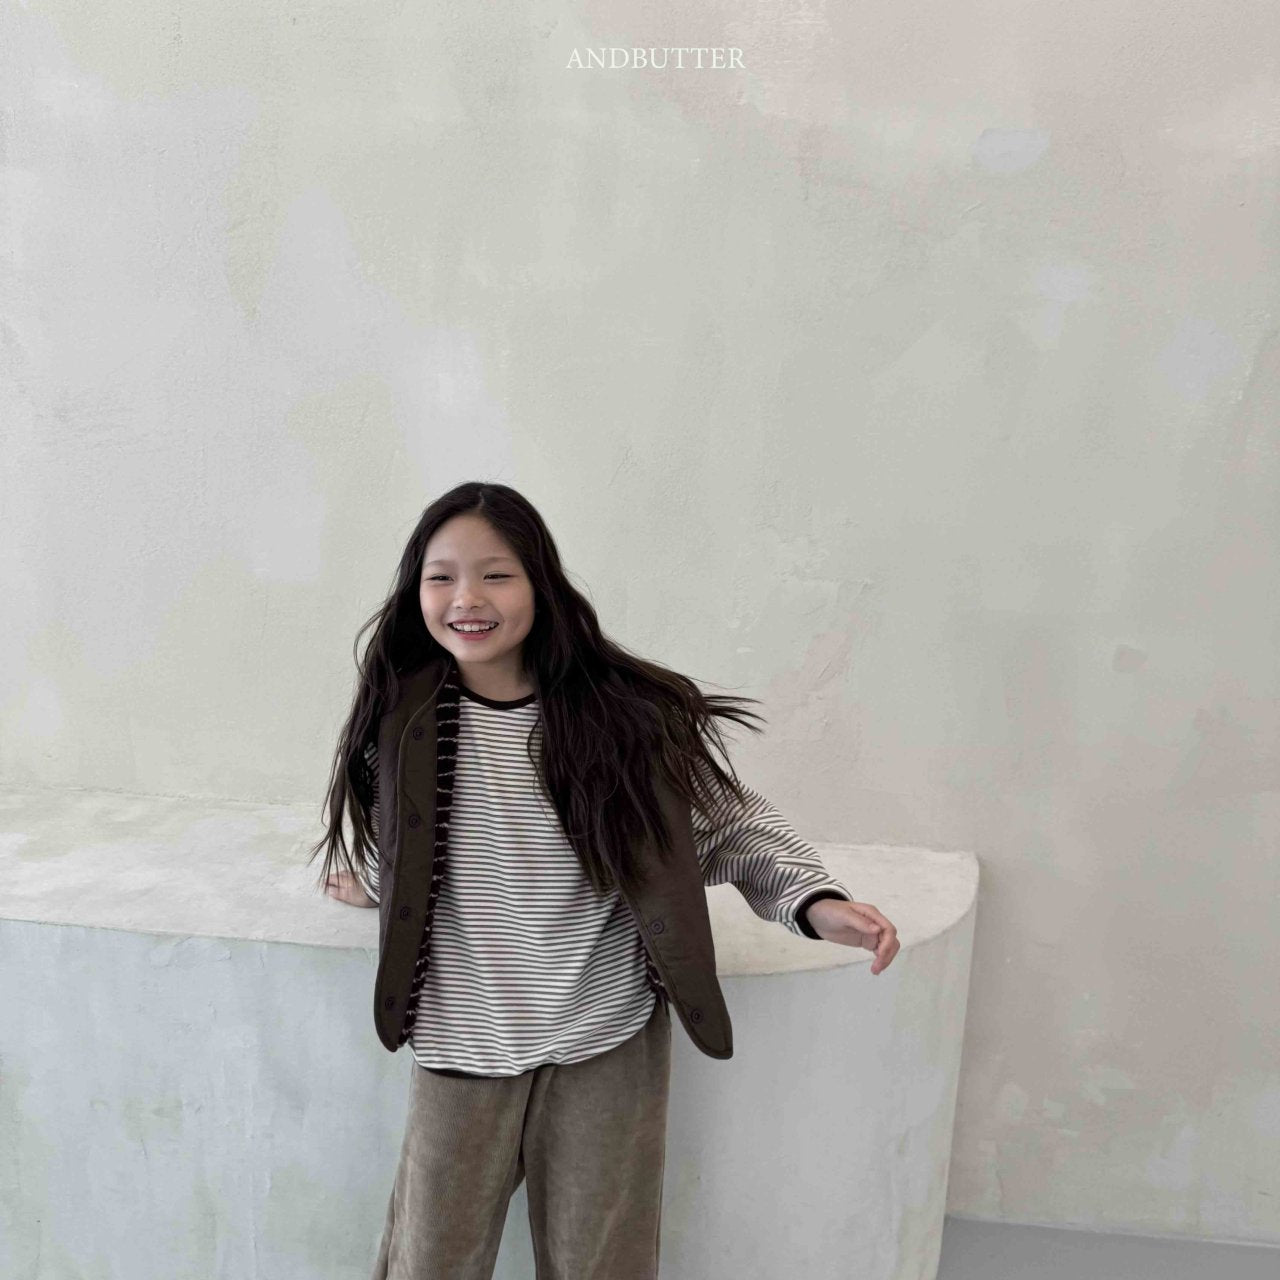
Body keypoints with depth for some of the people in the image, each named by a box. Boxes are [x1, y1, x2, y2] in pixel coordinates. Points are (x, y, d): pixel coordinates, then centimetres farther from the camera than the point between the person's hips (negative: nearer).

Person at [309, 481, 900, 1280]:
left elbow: (728, 819, -4)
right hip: (463, 1041, 2)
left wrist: (817, 901, -16)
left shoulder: (624, 713, -13)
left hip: (608, 1041, -1)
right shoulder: (404, 719, -7)